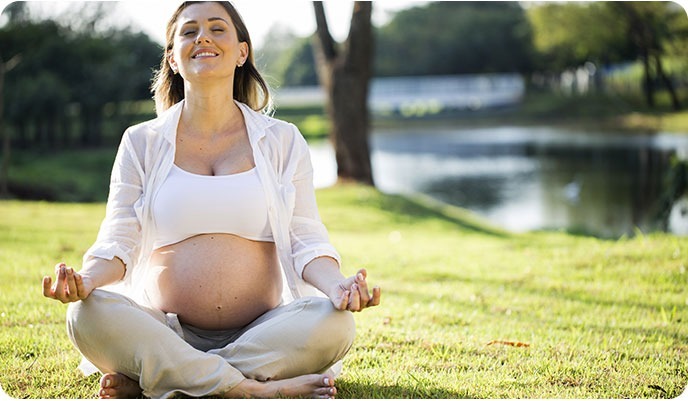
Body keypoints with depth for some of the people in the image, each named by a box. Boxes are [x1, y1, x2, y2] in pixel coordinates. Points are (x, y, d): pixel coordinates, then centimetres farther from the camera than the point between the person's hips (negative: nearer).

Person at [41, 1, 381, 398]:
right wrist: (84, 280, -21)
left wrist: (338, 285, -19)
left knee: (334, 322, -30)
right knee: (87, 314, -30)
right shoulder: (141, 143, 10)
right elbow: (118, 243, 3)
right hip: (164, 333, 0)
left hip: (263, 334, 1)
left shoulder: (283, 140, 10)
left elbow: (308, 241, 4)